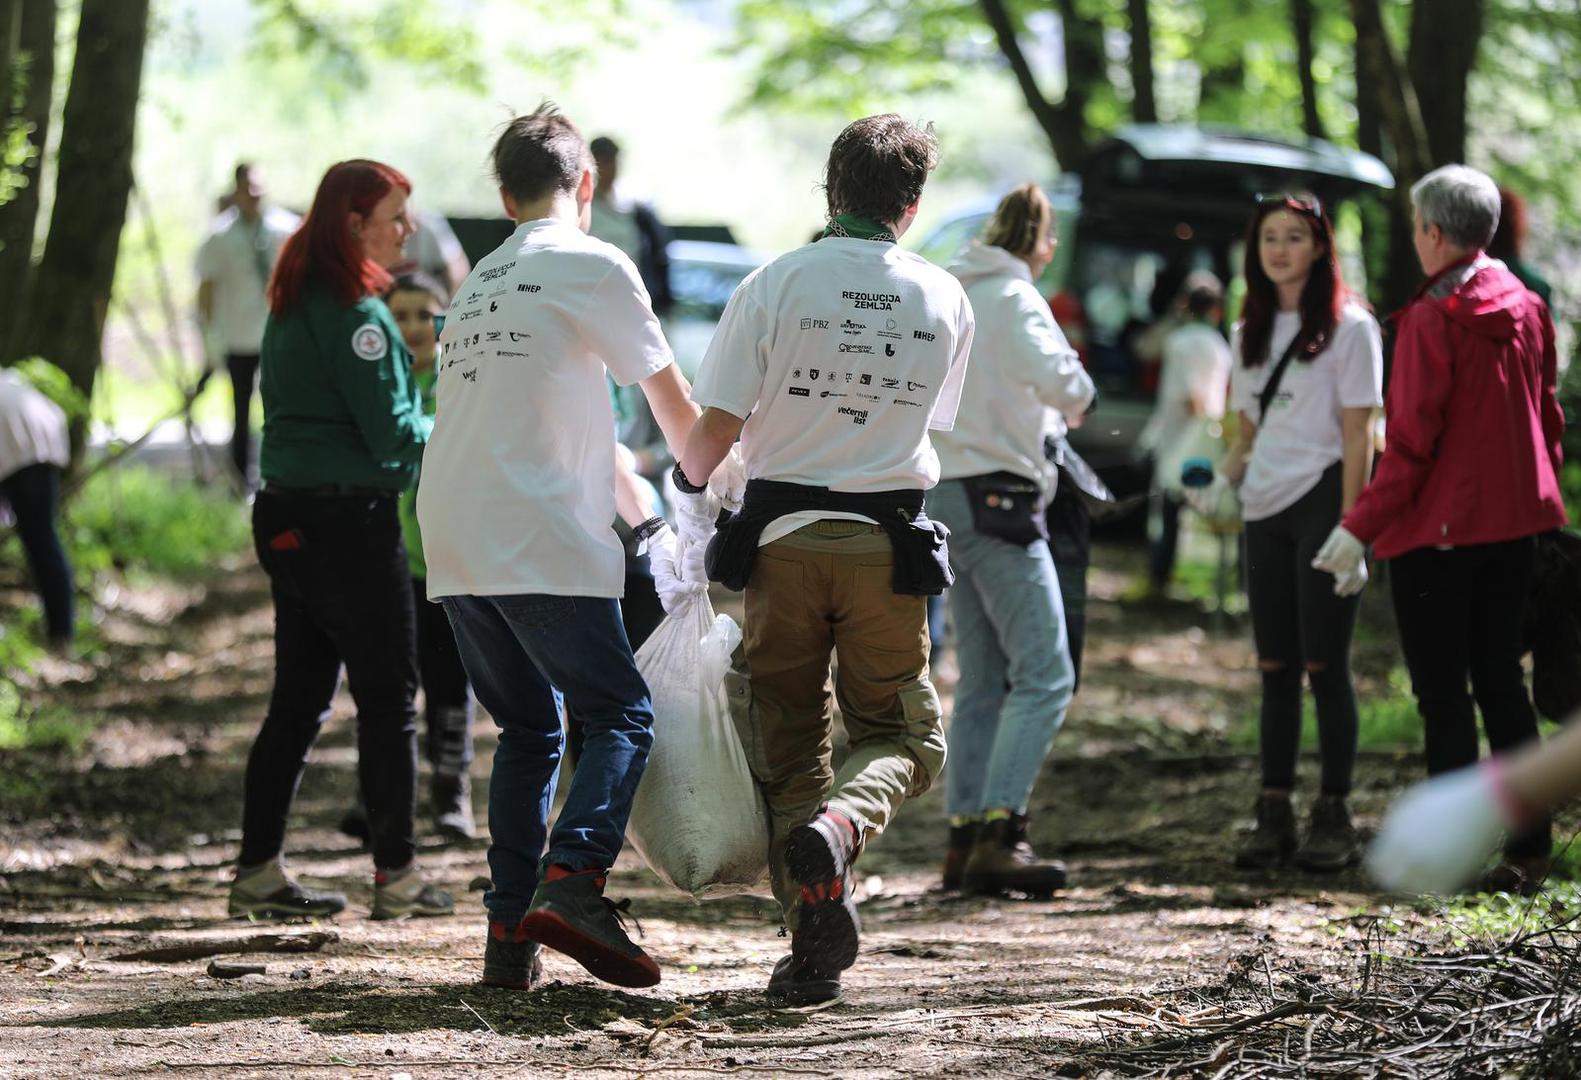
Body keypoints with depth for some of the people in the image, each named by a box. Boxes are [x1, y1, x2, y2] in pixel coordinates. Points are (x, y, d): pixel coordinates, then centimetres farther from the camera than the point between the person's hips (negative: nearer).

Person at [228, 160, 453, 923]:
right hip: (349, 519, -9)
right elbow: (392, 431, -16)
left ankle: (258, 871, 11)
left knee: (299, 698, 12)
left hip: (285, 516, 9)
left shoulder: (290, 306, 13)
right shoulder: (355, 312, -15)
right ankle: (396, 874, 4)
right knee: (387, 697, 0)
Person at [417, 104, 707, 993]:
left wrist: (647, 525, 32)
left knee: (528, 728, 14)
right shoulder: (592, 266, 1)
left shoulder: (481, 283, 24)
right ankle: (573, 883, -24)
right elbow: (675, 405, 6)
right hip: (540, 546, -7)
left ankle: (511, 933, 5)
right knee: (623, 716, -3)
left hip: (454, 548, 7)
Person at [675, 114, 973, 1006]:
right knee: (904, 735, 11)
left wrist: (689, 492, 15)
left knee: (788, 745, 9)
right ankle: (841, 824, -22)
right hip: (889, 544, 1)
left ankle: (817, 938, -2)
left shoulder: (775, 285, -5)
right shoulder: (944, 299, 4)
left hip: (785, 538, -1)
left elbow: (715, 430, -6)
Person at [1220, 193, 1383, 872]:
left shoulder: (1348, 327, -3)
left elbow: (1357, 434, -7)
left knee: (1324, 664, -5)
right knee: (1275, 668, 7)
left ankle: (1334, 816, 0)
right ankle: (1274, 816, 9)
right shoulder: (1250, 333, 16)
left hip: (1322, 503, -6)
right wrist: (1225, 473, 0)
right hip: (1265, 511, 6)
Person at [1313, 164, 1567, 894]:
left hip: (1438, 531, -7)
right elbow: (1548, 418, 13)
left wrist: (1361, 526, -13)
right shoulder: (1525, 309, 6)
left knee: (1442, 696, 0)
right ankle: (1528, 847, 11)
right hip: (1514, 525, 7)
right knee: (1502, 683, 13)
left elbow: (1411, 442, -17)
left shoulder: (1433, 319, -14)